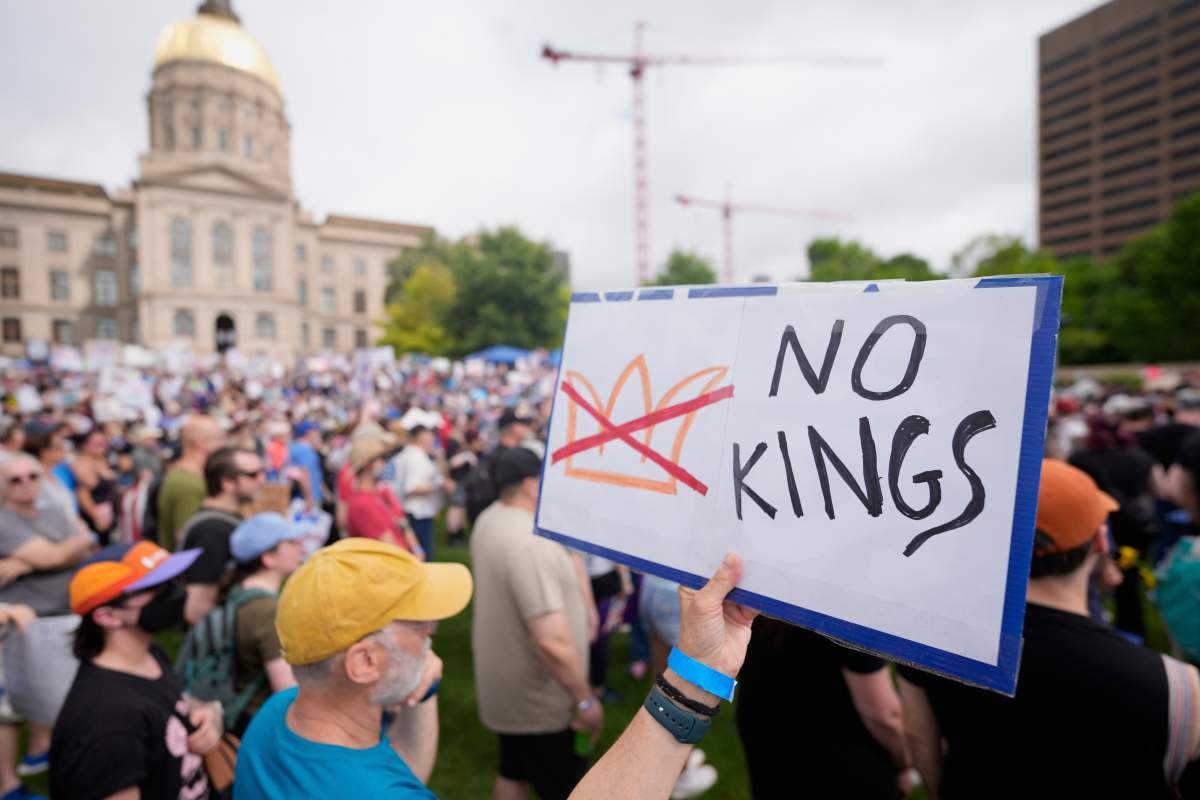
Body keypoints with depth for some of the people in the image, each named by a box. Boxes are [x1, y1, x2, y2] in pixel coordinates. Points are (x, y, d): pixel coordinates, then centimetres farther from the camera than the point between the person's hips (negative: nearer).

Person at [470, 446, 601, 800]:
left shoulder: (490, 519, -2)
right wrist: (584, 700, -21)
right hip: (535, 699, -9)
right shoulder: (530, 543, -32)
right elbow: (552, 641, -35)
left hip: (506, 686, 9)